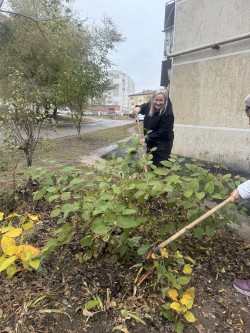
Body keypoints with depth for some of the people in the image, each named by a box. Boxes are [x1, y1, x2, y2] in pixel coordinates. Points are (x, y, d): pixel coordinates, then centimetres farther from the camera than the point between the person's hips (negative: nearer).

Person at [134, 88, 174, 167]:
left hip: (162, 146, -8)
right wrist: (138, 108, -4)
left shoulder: (168, 114, -26)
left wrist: (146, 138, -23)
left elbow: (161, 133, -25)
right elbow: (144, 106, 20)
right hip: (151, 143, 8)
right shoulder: (150, 106, -4)